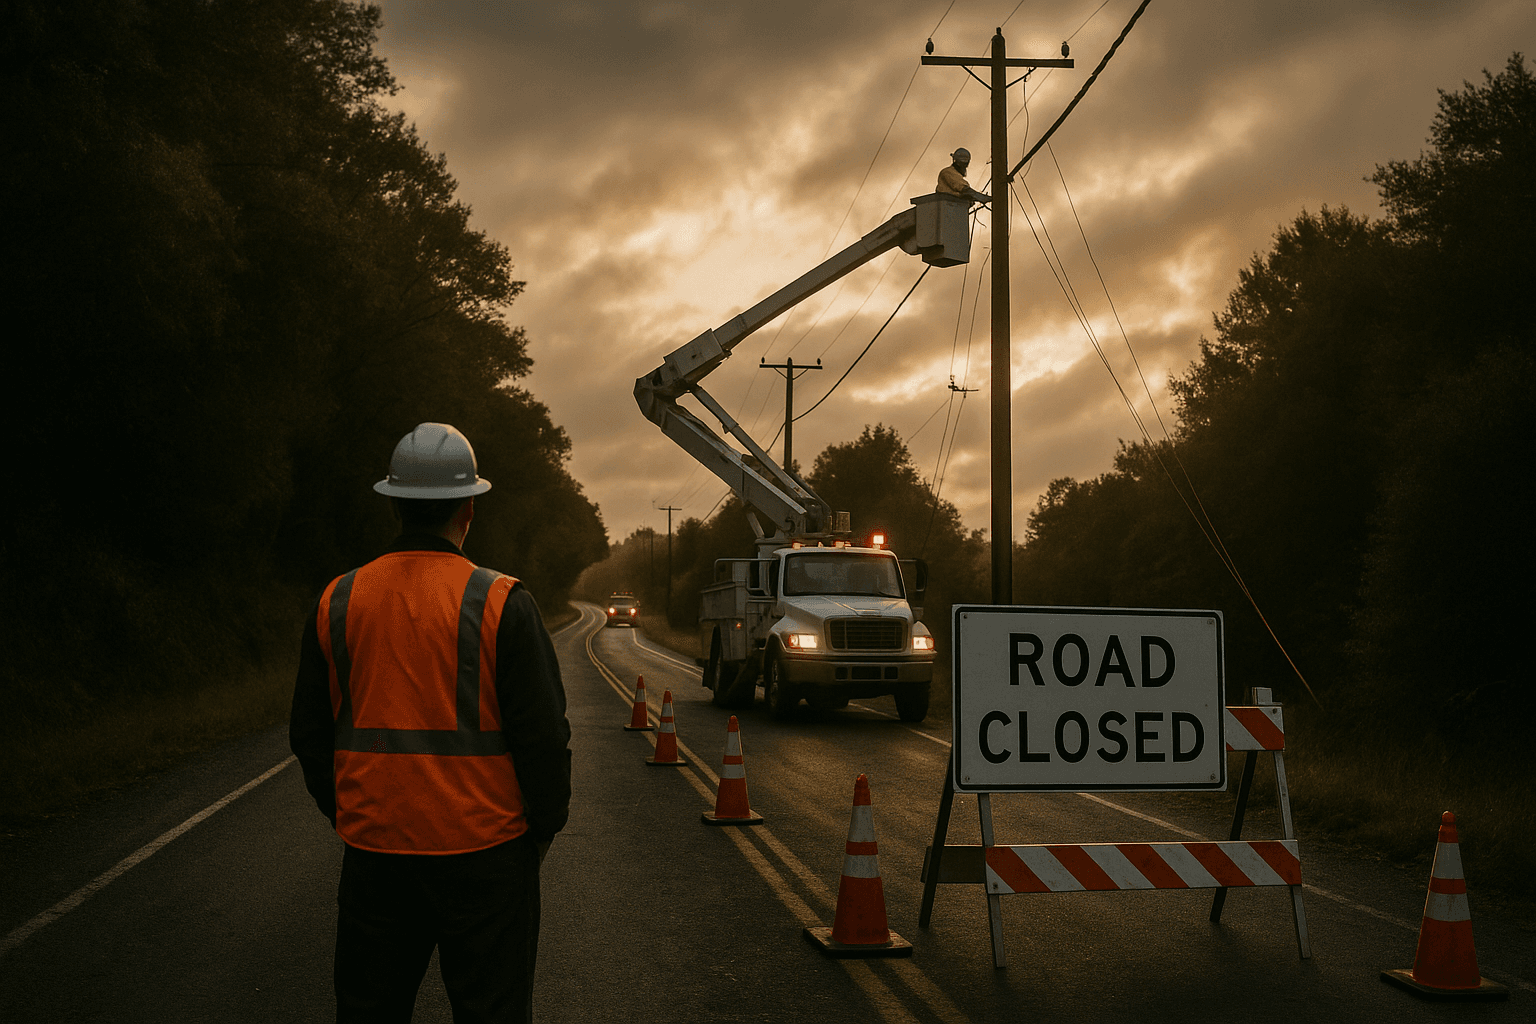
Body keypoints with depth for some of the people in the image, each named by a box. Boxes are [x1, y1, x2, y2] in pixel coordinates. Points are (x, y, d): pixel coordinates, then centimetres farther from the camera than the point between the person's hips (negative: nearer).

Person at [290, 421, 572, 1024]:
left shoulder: (338, 601, 2)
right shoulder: (502, 603, -10)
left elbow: (310, 735, 8)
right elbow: (543, 734, -10)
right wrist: (541, 832, 4)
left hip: (373, 853, 4)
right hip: (483, 853, -3)